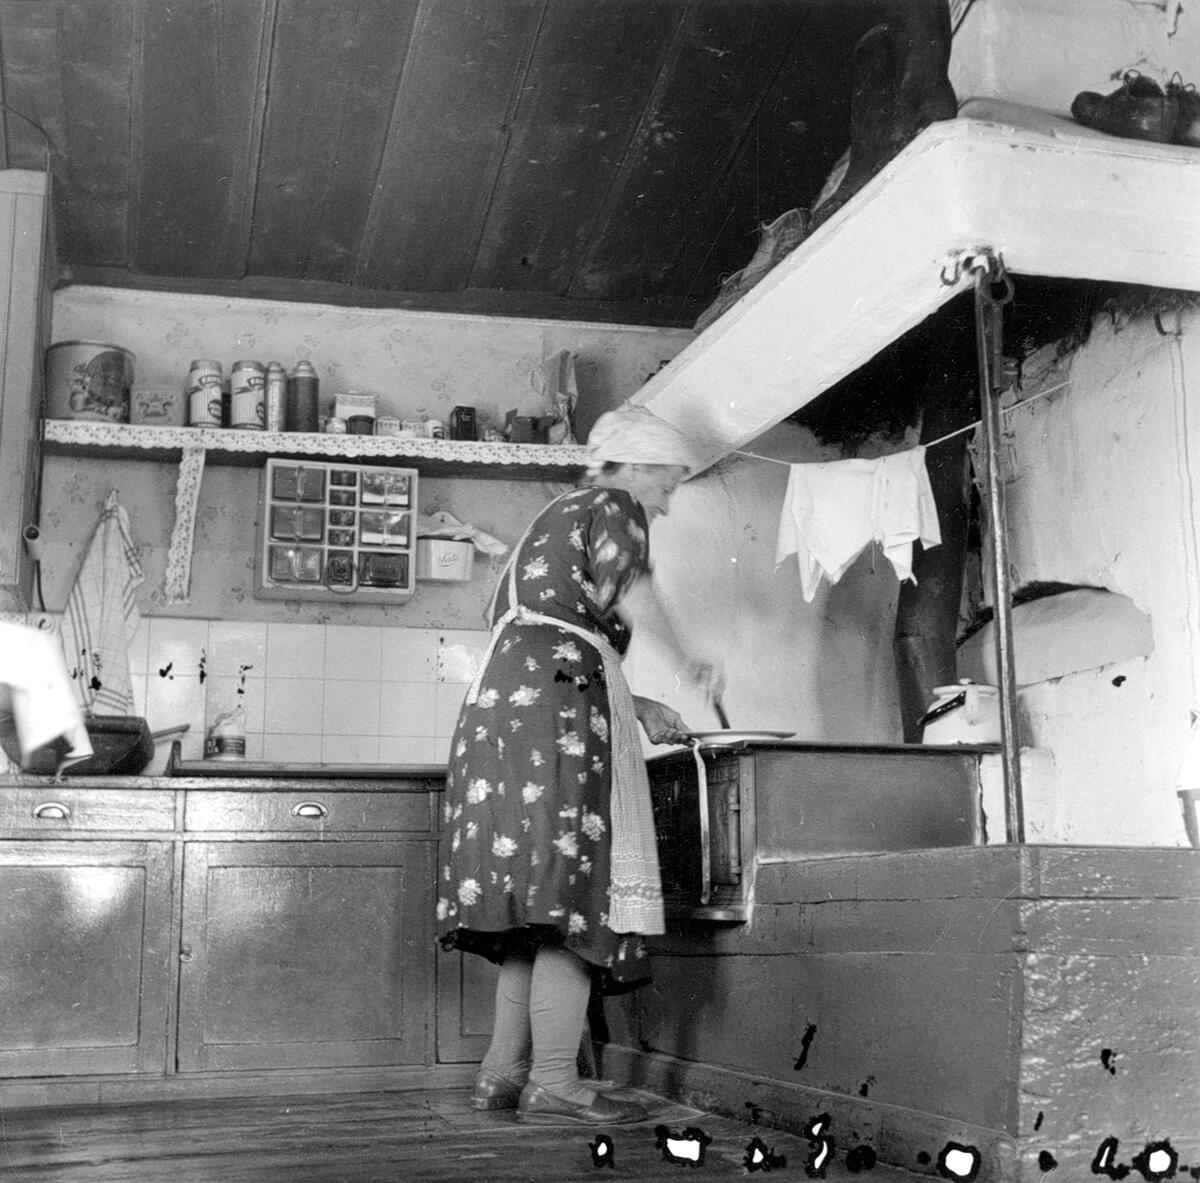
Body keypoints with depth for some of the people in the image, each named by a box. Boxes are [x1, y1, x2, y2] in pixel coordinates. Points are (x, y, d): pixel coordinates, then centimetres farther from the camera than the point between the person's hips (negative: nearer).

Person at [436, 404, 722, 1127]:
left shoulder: (553, 521, 34)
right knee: (575, 889, -11)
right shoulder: (613, 506, 6)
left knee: (540, 902, 8)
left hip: (503, 696, 9)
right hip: (558, 700, -9)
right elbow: (630, 590, -15)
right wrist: (692, 662, -3)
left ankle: (505, 1072, 8)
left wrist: (636, 708, 27)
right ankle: (554, 1084, -13)